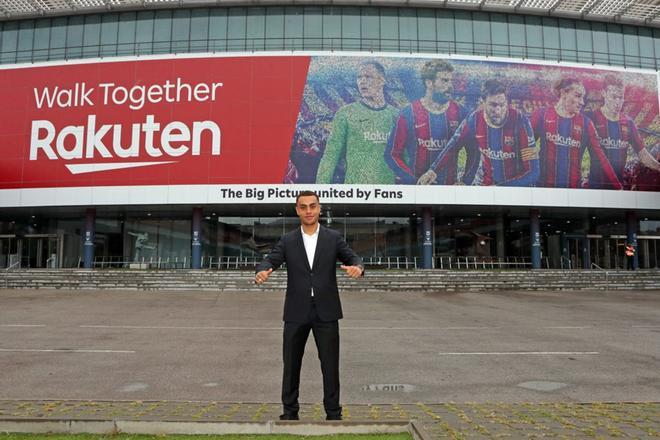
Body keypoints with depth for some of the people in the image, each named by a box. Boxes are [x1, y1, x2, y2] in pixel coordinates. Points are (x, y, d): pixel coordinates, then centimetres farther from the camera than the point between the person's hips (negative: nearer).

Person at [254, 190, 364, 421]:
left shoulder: (333, 238, 4)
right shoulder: (287, 240, 5)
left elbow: (353, 258, -2)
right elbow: (270, 260, -6)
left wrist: (358, 267, -27)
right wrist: (262, 272, -30)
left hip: (326, 312, -1)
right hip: (296, 313, 1)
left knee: (330, 365, 5)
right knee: (291, 365, 10)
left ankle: (333, 412, 20)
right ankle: (290, 411, 25)